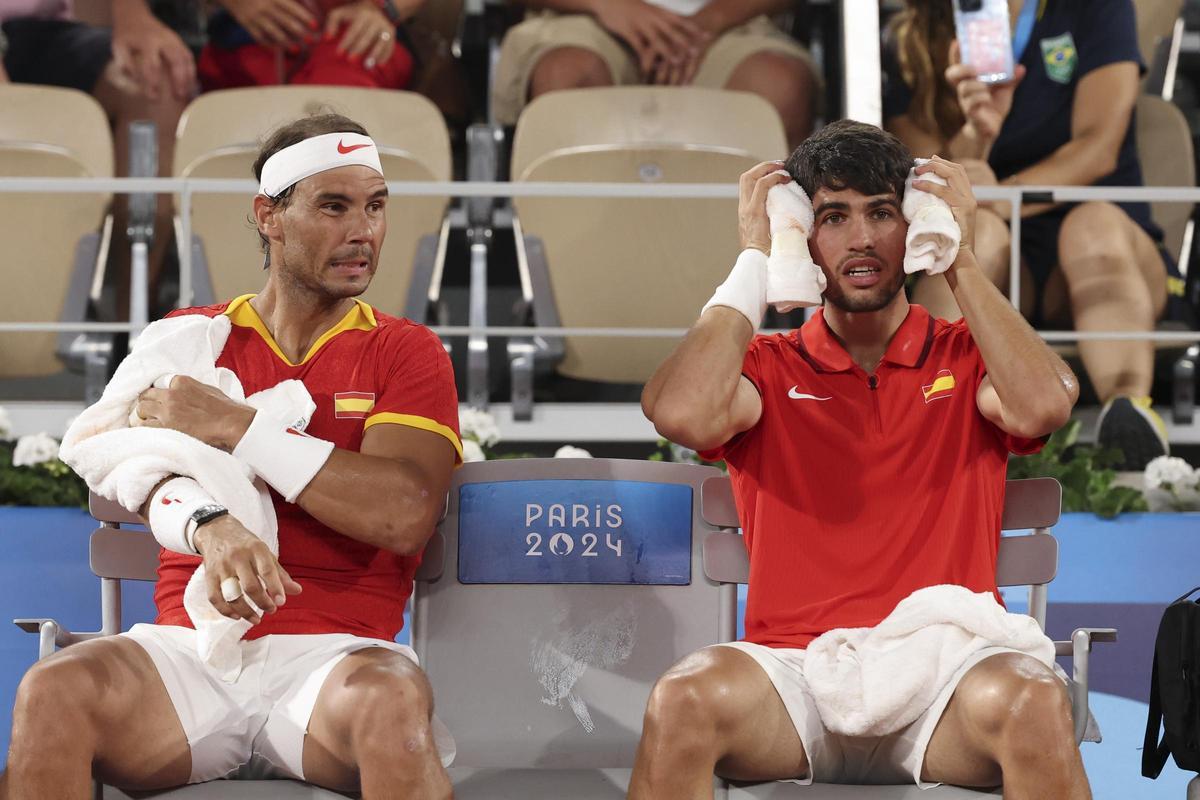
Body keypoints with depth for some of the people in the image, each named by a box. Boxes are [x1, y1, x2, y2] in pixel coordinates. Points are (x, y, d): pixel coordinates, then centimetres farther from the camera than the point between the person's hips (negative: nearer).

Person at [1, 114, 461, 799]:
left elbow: (403, 514, -8)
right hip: (189, 641, 2)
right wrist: (210, 526, -27)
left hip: (336, 650, -2)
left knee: (393, 704, -38)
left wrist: (233, 427, -8)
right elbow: (151, 482, -1)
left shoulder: (408, 353, 10)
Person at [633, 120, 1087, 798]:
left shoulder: (967, 358, 16)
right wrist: (756, 261, 2)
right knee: (684, 698, -34)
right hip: (794, 666, 0)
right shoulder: (768, 367, 15)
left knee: (1035, 703, -36)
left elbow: (1042, 406, -7)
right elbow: (681, 413, -7)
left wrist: (962, 258, 1)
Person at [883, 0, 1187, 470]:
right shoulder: (911, 48, 8)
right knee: (976, 228, -33)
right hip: (996, 278, 1)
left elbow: (1098, 148, -8)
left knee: (1095, 225, -35)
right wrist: (975, 136, -23)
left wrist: (996, 197, -25)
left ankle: (1130, 409, -61)